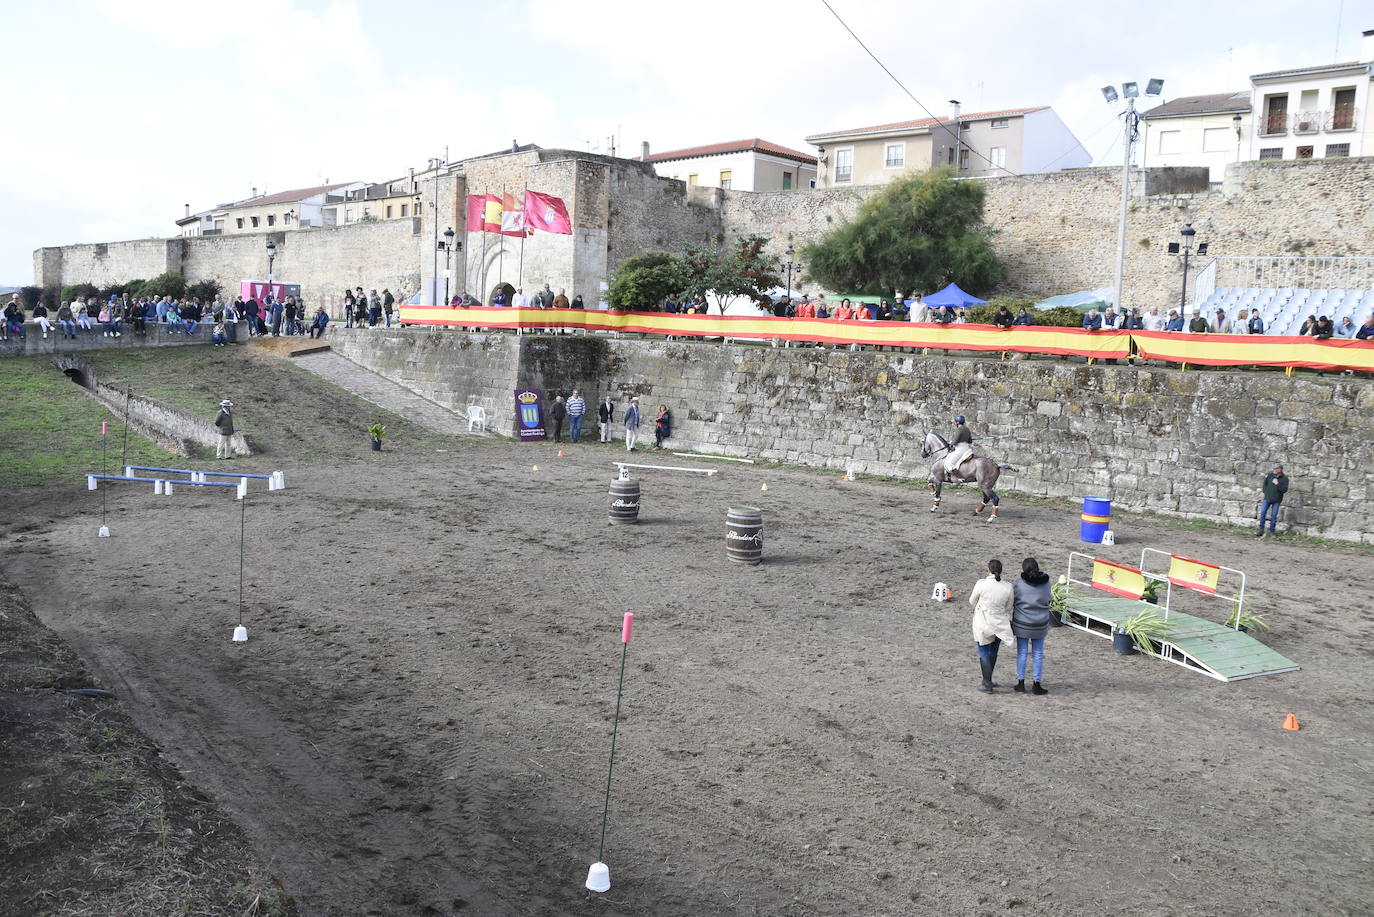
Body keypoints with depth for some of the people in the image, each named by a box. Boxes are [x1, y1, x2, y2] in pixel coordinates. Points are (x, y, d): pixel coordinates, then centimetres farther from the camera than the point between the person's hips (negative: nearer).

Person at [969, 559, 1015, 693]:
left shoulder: (981, 584, -18)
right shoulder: (1008, 587, -9)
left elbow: (972, 601, -2)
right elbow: (1009, 609, 2)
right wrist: (1008, 625, 15)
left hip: (983, 624, -3)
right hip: (1000, 625, 3)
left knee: (984, 654, 9)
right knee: (993, 653, 20)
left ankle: (987, 684, 7)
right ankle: (987, 680, 33)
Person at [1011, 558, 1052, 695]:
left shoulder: (1018, 582, -14)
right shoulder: (1045, 582, -8)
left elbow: (1012, 601, -7)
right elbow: (1047, 600, 2)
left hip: (1022, 623, -1)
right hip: (1040, 624, 1)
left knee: (1021, 653, 10)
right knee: (1038, 654, 11)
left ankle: (1021, 683, 15)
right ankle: (1036, 684, 14)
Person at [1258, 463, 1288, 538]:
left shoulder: (1285, 478, -7)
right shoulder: (1270, 475, 0)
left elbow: (1285, 490, -14)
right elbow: (1265, 484, 15)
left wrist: (1277, 484, -22)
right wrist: (1265, 491, 8)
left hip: (1276, 500, -2)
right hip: (1267, 498, 2)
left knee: (1274, 516, 2)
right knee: (1262, 513, -1)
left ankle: (1271, 532, 12)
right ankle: (1261, 530, 9)